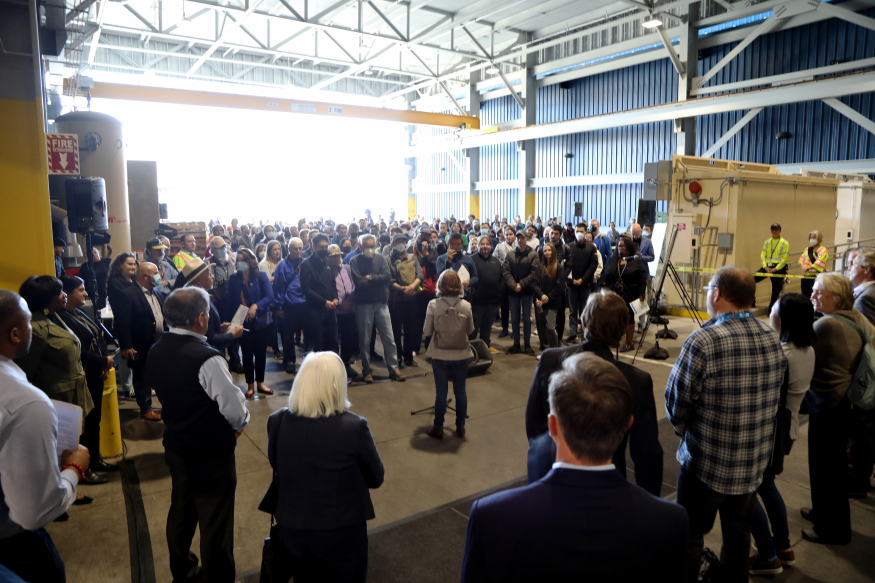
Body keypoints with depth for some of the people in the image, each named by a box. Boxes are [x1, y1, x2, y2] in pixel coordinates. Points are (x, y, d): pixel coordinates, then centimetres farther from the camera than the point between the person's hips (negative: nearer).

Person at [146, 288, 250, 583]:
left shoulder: (156, 351, -4)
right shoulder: (207, 359, -28)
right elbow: (235, 409, -25)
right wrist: (239, 424, -4)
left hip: (175, 446, 8)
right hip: (212, 454, -8)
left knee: (181, 511, 25)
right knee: (215, 525, 7)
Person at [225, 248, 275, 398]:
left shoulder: (261, 276, -5)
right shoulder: (234, 279, 2)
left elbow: (269, 296, -11)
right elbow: (230, 302, 4)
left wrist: (255, 306, -25)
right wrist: (229, 321, -1)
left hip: (260, 320, -1)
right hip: (242, 322, 1)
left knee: (260, 351, 8)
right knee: (247, 353, 6)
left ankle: (260, 383, 24)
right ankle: (250, 386, 18)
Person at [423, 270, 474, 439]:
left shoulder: (433, 305, -13)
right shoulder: (466, 306, -9)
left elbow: (427, 331, -6)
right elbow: (470, 330, 3)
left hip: (440, 356, -1)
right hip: (461, 355, 1)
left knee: (441, 392, 10)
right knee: (460, 391, 14)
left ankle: (438, 428, 22)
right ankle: (460, 427, 26)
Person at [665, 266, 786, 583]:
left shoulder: (704, 341, -24)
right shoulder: (773, 338, -4)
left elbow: (676, 402, -16)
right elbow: (773, 395, 7)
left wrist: (681, 427, 4)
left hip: (706, 462, -6)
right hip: (754, 462, 6)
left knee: (690, 536, 13)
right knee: (738, 533, 23)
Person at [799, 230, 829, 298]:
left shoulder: (823, 250, -4)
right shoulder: (808, 249, 16)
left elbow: (819, 262, -17)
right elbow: (801, 259, 9)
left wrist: (808, 268, -23)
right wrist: (803, 265, -11)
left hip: (816, 277, -6)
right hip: (805, 276, 6)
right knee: (805, 295, 11)